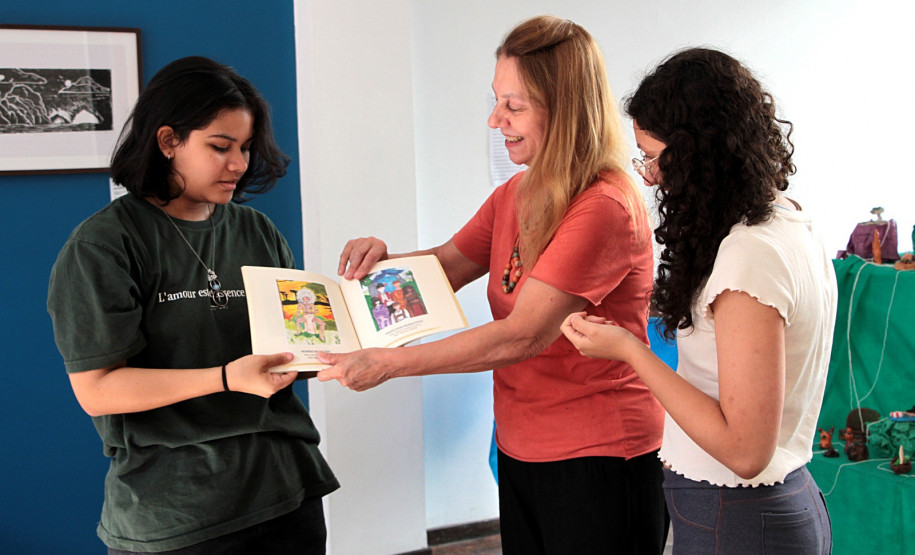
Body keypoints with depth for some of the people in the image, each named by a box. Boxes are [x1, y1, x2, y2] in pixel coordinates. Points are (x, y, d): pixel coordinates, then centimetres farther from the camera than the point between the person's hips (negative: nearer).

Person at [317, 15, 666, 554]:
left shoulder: (606, 208, -21)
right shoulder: (515, 196, 7)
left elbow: (524, 335, -25)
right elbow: (447, 266, 16)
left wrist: (389, 362, -23)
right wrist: (384, 257, -6)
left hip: (598, 457, -8)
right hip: (520, 450, 8)